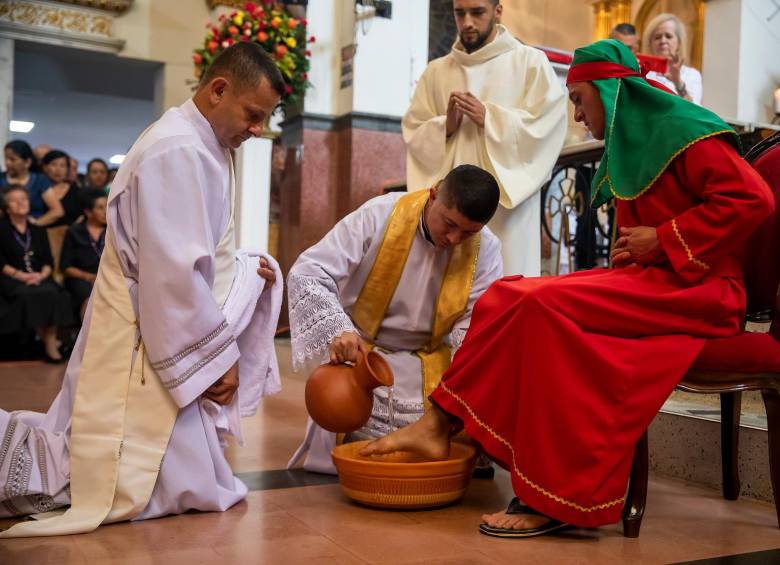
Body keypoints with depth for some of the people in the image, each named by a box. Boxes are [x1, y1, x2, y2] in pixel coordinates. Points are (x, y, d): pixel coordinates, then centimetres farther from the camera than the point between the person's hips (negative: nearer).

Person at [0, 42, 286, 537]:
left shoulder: (200, 147, 13)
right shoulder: (178, 151, -19)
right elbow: (174, 273, -23)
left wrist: (243, 267, 4)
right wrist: (215, 357, -16)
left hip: (158, 336, 10)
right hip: (146, 343, -10)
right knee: (190, 487, -8)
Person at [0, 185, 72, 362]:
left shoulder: (38, 230, 22)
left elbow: (49, 261, 12)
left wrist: (41, 275, -10)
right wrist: (21, 275, -14)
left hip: (39, 277, 3)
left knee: (52, 293, -31)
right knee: (29, 294, -35)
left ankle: (50, 341, -31)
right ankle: (46, 339, -23)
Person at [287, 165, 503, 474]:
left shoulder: (486, 249, -11)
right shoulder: (379, 216, -19)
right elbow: (306, 274, -22)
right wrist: (337, 330, -39)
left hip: (426, 362, 3)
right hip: (358, 352, -2)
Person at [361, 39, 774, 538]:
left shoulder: (684, 132, -8)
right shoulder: (629, 146, 19)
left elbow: (752, 198, -17)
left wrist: (662, 239, -16)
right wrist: (628, 253, 6)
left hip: (697, 290, -9)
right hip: (648, 279, 9)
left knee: (549, 306, -28)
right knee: (508, 296, -7)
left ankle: (557, 498, -26)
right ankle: (440, 425, -10)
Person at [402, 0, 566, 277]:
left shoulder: (530, 62, 4)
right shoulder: (436, 71, 15)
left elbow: (546, 124, -6)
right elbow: (413, 132, 11)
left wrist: (489, 119, -13)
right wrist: (445, 126, -8)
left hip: (507, 202, -3)